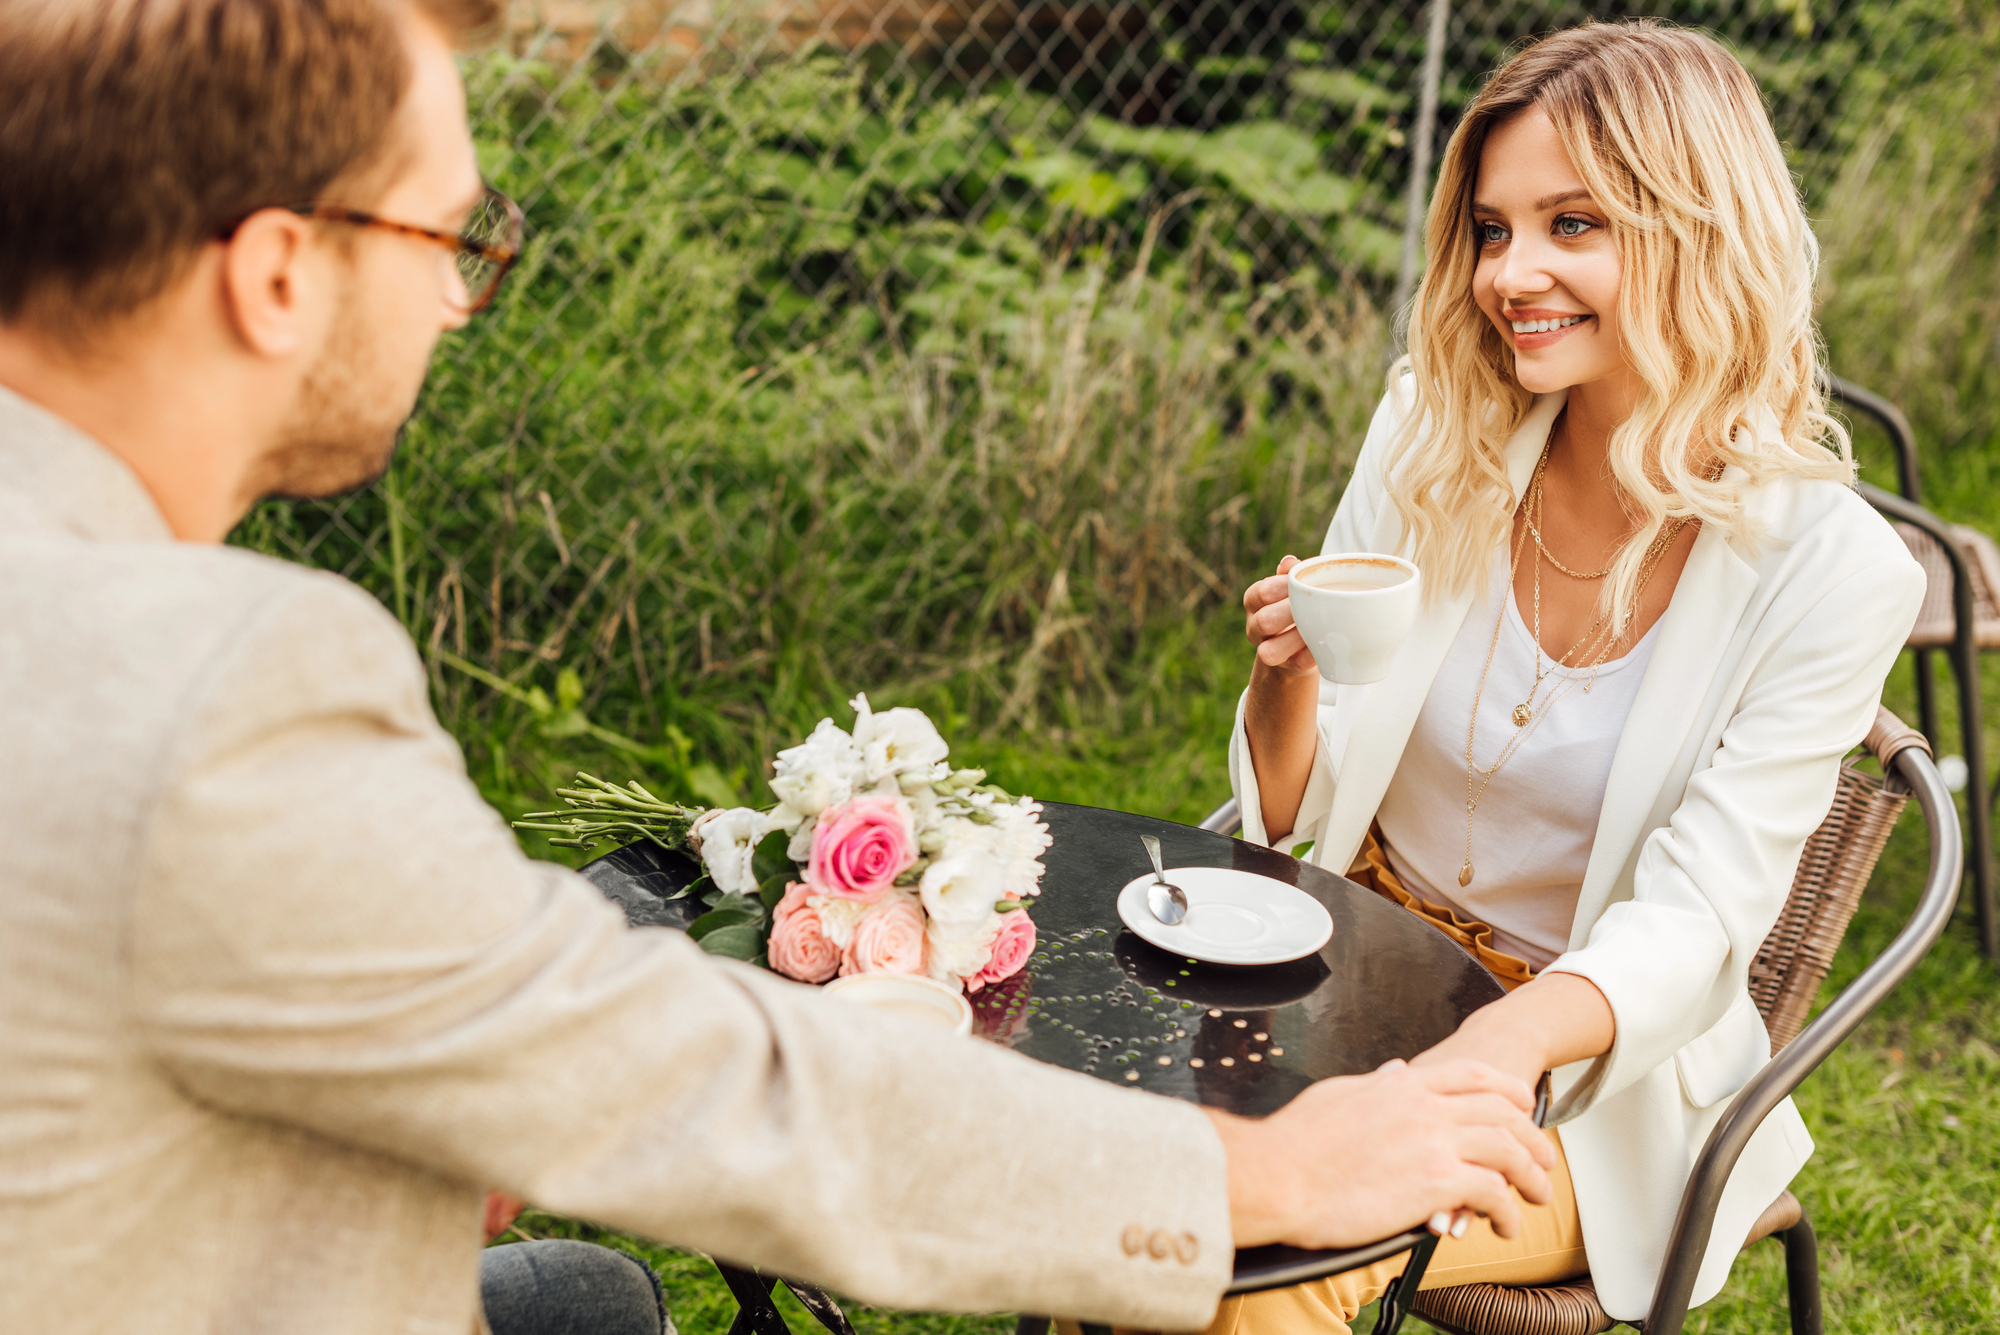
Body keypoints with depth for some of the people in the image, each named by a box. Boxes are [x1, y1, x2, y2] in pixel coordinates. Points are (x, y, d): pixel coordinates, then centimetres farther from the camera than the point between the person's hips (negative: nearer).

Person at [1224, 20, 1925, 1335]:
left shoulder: (1833, 572, -15)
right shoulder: (1433, 432, -5)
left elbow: (1691, 928, -18)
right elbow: (1293, 815, 0)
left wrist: (1507, 1036, -40)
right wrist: (1288, 677, -24)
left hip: (1596, 1071, -3)